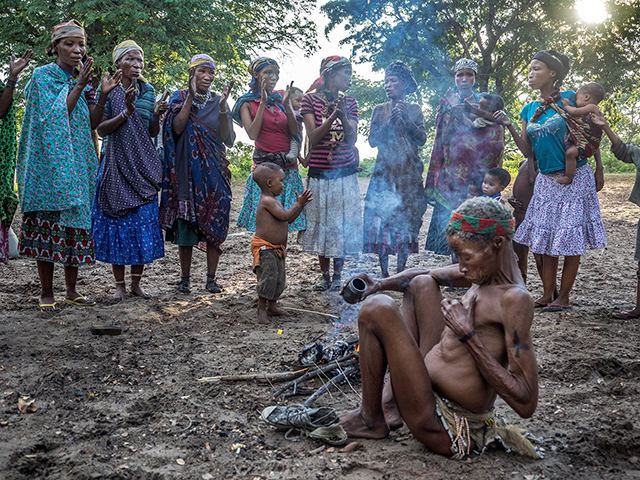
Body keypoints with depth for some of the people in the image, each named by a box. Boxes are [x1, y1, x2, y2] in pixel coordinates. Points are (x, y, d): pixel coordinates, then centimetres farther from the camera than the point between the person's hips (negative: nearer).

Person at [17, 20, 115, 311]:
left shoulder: (82, 81, 15)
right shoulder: (43, 76, -1)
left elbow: (92, 123, 6)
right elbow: (55, 116, -12)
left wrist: (103, 94, -8)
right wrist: (79, 86, -14)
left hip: (78, 163, 5)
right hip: (50, 162, -5)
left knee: (75, 222, 4)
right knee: (48, 222, -6)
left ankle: (71, 290, 11)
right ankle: (46, 293, 2)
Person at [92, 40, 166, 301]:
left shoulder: (148, 91, 11)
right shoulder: (109, 91, 0)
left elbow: (153, 132, 12)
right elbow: (101, 130, -8)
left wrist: (157, 114, -8)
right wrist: (126, 112, -20)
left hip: (143, 164, 3)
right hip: (117, 164, -3)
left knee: (144, 220, 1)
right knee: (118, 219, -2)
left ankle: (136, 282, 11)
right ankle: (119, 284, 7)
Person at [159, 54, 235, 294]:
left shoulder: (218, 101, 9)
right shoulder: (179, 98, 4)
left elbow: (226, 137, -2)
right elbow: (177, 128, -14)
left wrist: (222, 107, -14)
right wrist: (190, 96, -16)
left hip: (214, 173, 2)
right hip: (187, 171, -2)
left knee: (215, 226, 0)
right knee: (186, 225, 0)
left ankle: (211, 278, 9)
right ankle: (185, 278, 12)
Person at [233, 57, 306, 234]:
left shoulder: (281, 99, 12)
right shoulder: (248, 103, 3)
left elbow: (295, 132, 4)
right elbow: (253, 134, -11)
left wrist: (286, 105, -6)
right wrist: (263, 103, -12)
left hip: (288, 166, 3)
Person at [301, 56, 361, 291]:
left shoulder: (349, 103, 9)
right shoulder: (311, 99, 0)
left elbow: (352, 139, 0)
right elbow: (313, 137, -7)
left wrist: (343, 116, -17)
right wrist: (332, 116, -19)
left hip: (345, 173, 2)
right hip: (319, 172, -2)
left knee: (343, 223, 1)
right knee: (321, 223, 3)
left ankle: (337, 276, 13)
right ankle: (324, 275, 17)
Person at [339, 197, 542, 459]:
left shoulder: (514, 300, -23)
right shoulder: (486, 272, 3)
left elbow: (526, 404, -27)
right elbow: (425, 274, 19)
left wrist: (469, 335, -26)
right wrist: (380, 284, 1)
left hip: (440, 430, -10)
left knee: (378, 309, -15)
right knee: (422, 284, 20)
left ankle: (371, 420, 3)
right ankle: (391, 400, 13)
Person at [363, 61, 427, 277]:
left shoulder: (414, 110, 8)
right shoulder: (380, 110, 9)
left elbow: (422, 139, -1)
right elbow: (372, 140, 2)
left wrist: (407, 120, -12)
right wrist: (389, 122, -11)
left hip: (409, 174, 0)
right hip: (384, 173, 0)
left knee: (406, 218, 0)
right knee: (382, 218, -6)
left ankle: (401, 270, 9)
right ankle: (384, 272, 2)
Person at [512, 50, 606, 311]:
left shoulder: (570, 99, -5)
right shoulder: (529, 110, 9)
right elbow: (528, 152, 7)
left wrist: (599, 170, 0)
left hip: (575, 178, -5)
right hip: (546, 181, 5)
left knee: (571, 239, -1)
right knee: (546, 237, 6)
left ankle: (563, 298, 6)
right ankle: (547, 295, 15)